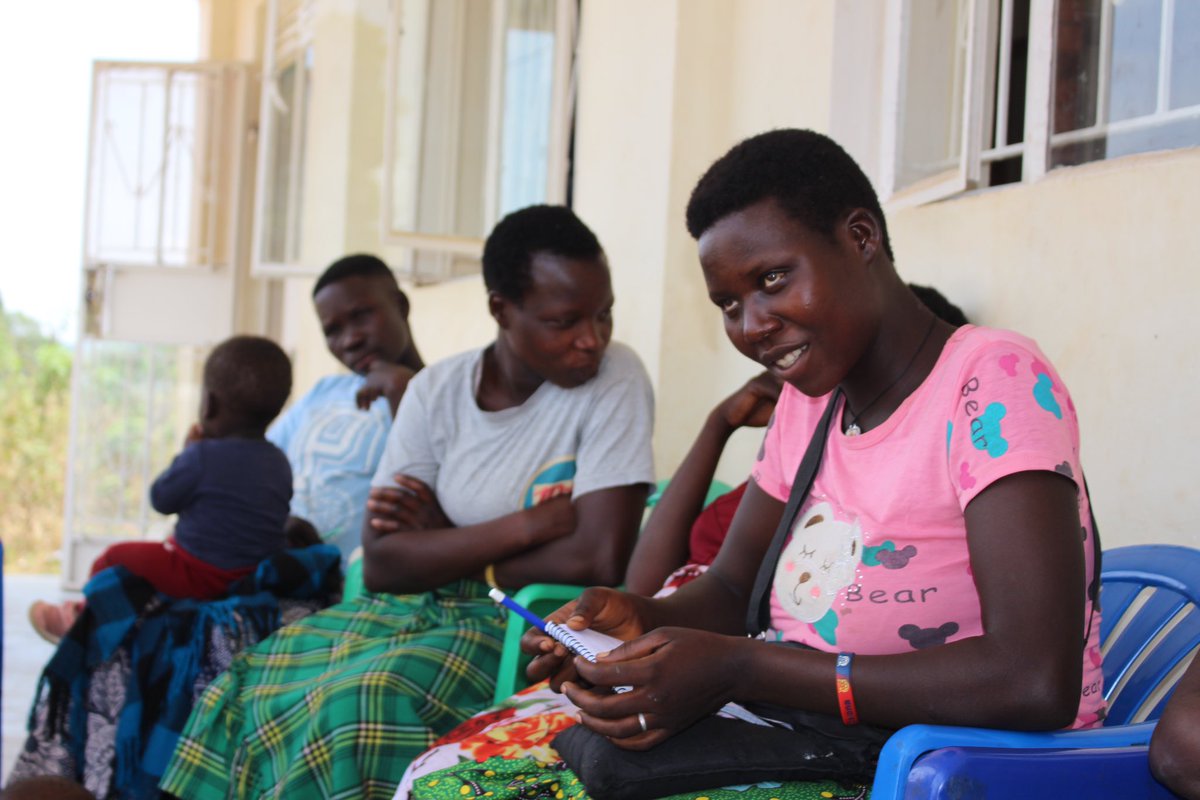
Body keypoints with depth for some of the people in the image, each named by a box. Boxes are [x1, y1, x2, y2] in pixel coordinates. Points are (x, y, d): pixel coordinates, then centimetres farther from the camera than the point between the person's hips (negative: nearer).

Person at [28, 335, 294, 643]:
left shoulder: (201, 457, -21)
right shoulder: (279, 462, 0)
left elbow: (161, 499, -6)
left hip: (201, 577, -8)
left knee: (114, 557, 13)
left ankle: (82, 622, 36)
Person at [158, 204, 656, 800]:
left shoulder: (615, 377, -11)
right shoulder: (436, 392, 0)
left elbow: (599, 558, -20)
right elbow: (381, 563, -6)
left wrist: (440, 547, -9)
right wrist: (525, 526, -16)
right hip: (418, 611, 5)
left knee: (367, 699, -29)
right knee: (260, 676, -13)